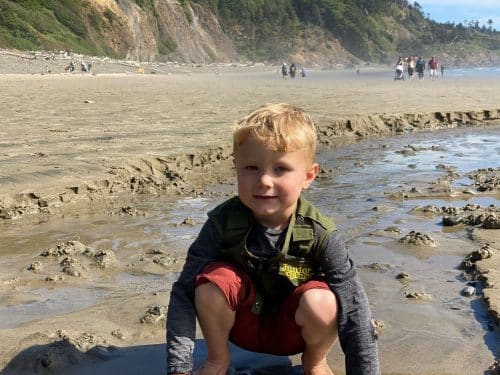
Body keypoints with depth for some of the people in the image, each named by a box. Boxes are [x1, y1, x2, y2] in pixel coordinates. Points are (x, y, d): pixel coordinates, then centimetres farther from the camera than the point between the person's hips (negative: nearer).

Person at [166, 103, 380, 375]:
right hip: (242, 322, 1)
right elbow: (184, 293, -22)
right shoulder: (223, 222, -23)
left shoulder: (320, 235, -25)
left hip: (293, 331, -1)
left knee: (321, 302, -33)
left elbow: (354, 313, -24)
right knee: (213, 279, -29)